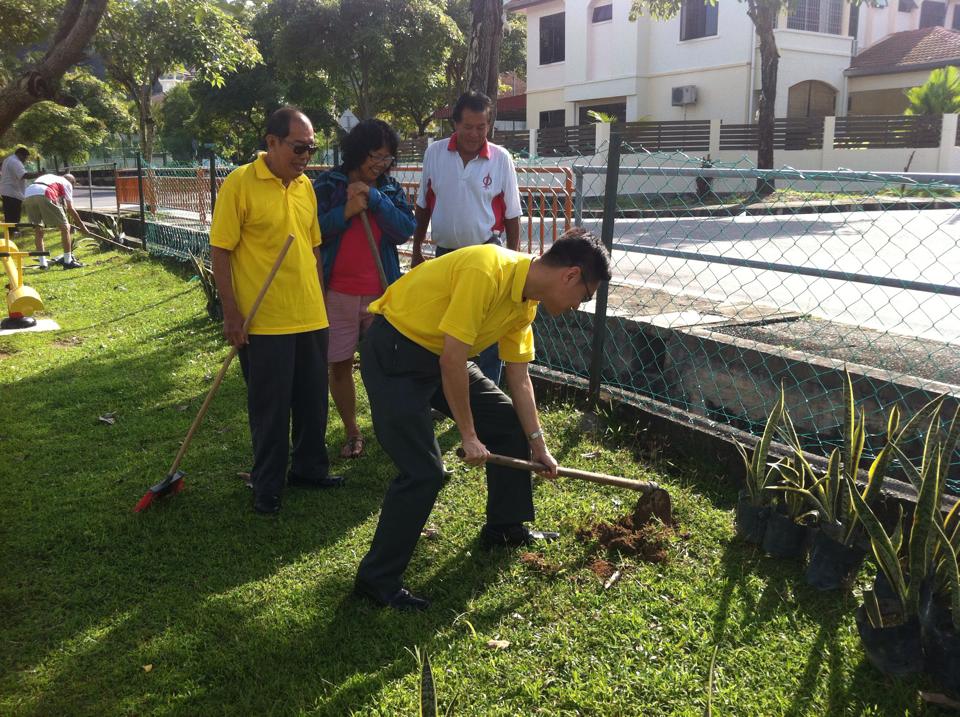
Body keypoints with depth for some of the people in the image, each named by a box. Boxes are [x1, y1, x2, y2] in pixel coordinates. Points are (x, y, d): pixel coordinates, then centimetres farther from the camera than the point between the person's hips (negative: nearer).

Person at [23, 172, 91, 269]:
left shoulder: (49, 177, 39)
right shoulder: (67, 183, 23)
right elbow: (70, 209, 19)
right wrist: (82, 225, 27)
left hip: (27, 195, 6)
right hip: (44, 196, -6)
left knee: (38, 230, 20)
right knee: (64, 227, 7)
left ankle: (43, 263, 21)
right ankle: (68, 261, 8)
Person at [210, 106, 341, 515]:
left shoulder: (305, 186, 10)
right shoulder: (240, 184, -10)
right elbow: (220, 253, -10)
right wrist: (231, 312, -13)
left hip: (311, 318, 6)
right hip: (263, 322, -6)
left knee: (313, 402, 15)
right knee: (269, 408, 5)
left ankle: (309, 468, 32)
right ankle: (267, 487, 20)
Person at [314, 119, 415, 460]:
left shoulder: (390, 189, 6)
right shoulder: (328, 185, -1)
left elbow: (405, 229, -9)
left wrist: (374, 197, -16)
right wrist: (346, 212, -18)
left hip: (381, 291, 1)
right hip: (337, 291, -1)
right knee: (339, 364, 6)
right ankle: (352, 432, 21)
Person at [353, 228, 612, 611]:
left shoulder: (526, 300, 2)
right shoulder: (487, 272, -28)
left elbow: (519, 378, 10)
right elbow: (452, 360, -27)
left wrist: (537, 444, 12)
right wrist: (468, 435, -18)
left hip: (442, 355, 10)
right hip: (393, 352, -9)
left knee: (509, 423, 13)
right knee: (424, 471, -15)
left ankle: (506, 529, 31)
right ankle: (376, 580, 1)